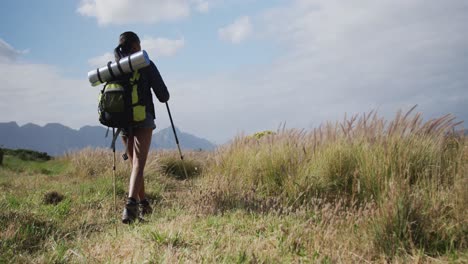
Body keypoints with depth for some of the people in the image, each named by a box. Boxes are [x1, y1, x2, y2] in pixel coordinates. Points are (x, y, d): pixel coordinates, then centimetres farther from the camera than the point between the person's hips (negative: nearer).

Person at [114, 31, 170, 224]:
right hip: (143, 120, -5)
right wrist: (163, 96, 19)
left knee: (135, 164, 17)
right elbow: (163, 96, -4)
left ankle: (143, 205, 25)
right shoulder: (145, 64, -2)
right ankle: (131, 204, -27)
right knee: (138, 164, -10)